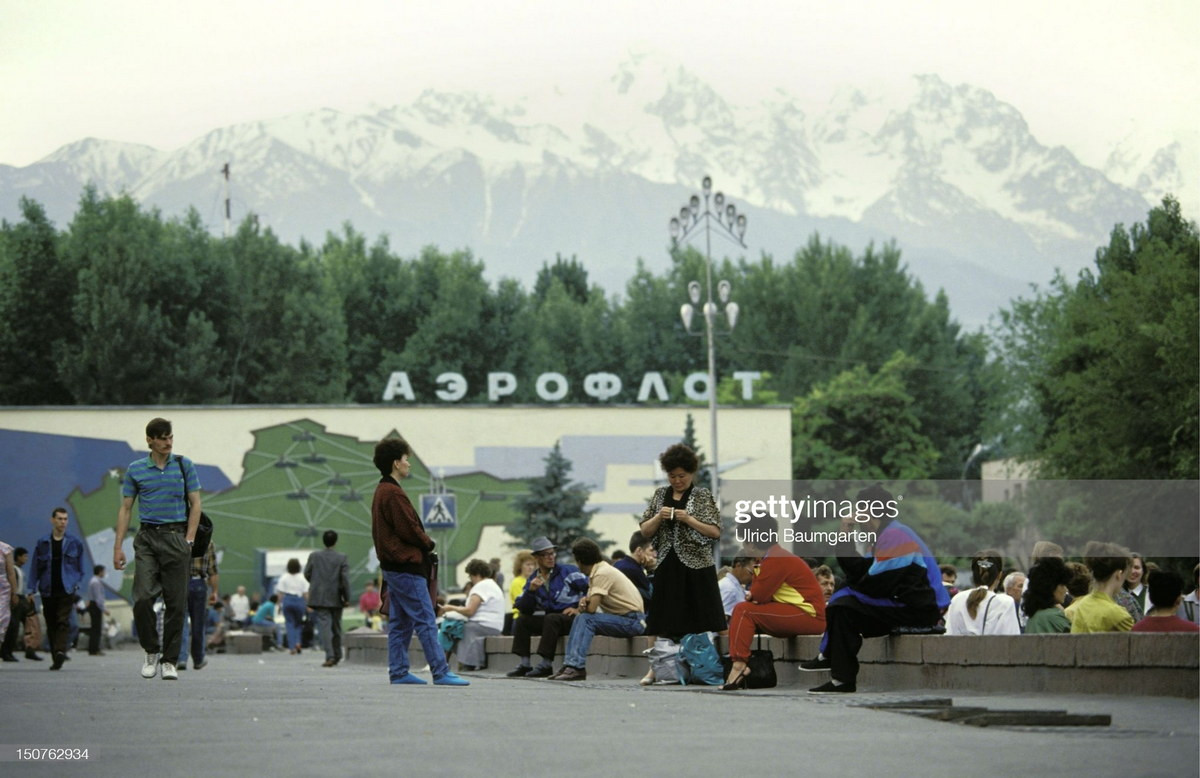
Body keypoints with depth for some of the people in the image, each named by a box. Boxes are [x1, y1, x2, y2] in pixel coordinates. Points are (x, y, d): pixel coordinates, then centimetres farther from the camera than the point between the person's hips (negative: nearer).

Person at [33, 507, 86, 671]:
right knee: (51, 625, 5)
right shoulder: (42, 543, 7)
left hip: (67, 589, -2)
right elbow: (36, 567, 8)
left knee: (63, 622, -16)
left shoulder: (75, 543, 8)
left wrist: (77, 585, 5)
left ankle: (60, 651, -30)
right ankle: (56, 659, 11)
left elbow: (80, 567, 14)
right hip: (48, 590, 2)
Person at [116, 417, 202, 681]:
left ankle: (170, 661, 6)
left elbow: (195, 504, 7)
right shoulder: (135, 469, 7)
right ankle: (151, 651, 8)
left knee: (176, 602, -2)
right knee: (142, 598, -12)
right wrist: (118, 546, 3)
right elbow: (125, 508, 10)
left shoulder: (184, 466, 6)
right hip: (147, 538, 0)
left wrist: (189, 540, -3)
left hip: (176, 537, 0)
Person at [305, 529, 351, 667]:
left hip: (319, 598, -1)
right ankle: (337, 655, 25)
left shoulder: (314, 556, -1)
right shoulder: (342, 558, -3)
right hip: (336, 599, 1)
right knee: (336, 627, 15)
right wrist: (347, 598, -2)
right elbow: (345, 578, -8)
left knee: (324, 626, -7)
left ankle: (330, 656, -21)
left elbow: (307, 574, 7)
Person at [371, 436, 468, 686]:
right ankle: (441, 672, -10)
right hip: (407, 566, -11)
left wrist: (424, 544, 9)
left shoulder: (381, 492, 17)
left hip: (391, 565, 11)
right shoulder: (394, 493, -16)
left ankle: (398, 672, 13)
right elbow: (409, 529, -19)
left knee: (400, 623, 12)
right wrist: (428, 544, -1)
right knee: (425, 621, -10)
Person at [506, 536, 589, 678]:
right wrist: (531, 590, -12)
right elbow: (524, 609, 3)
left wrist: (579, 609, -15)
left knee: (551, 619, -33)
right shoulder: (533, 580, 11)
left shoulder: (568, 571, -4)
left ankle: (546, 665, -33)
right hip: (550, 619, 7)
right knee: (522, 621, -1)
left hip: (572, 619, -7)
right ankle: (524, 664, -11)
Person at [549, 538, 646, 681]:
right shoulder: (596, 572, 13)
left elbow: (591, 608, -22)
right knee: (581, 618, 3)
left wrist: (582, 607, 1)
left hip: (633, 621, -9)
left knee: (586, 619, -21)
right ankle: (570, 665, -5)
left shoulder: (602, 573, -17)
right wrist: (583, 602, -15)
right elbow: (589, 603, 9)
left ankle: (576, 667, -26)